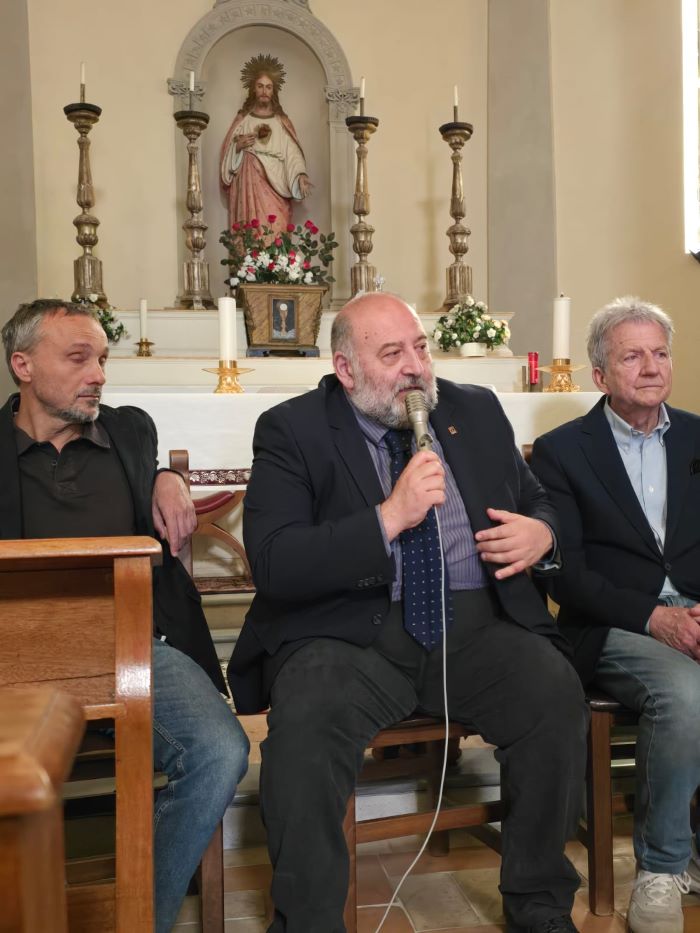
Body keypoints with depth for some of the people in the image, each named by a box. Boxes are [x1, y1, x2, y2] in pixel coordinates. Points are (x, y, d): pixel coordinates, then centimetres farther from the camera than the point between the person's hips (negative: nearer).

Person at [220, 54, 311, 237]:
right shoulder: (242, 119, 13)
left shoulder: (282, 121, 13)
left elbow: (292, 153, 2)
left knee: (276, 234, -12)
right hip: (249, 187, 0)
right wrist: (238, 146, -9)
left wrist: (301, 175, -15)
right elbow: (228, 154, 12)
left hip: (275, 188, 0)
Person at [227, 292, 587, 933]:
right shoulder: (291, 430, 0)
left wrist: (540, 531, -2)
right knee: (303, 728, -31)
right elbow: (273, 566, -11)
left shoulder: (477, 411, 13)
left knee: (557, 696, -23)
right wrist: (389, 518, -19)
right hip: (349, 634, -3)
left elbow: (543, 502, 23)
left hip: (476, 625, 3)